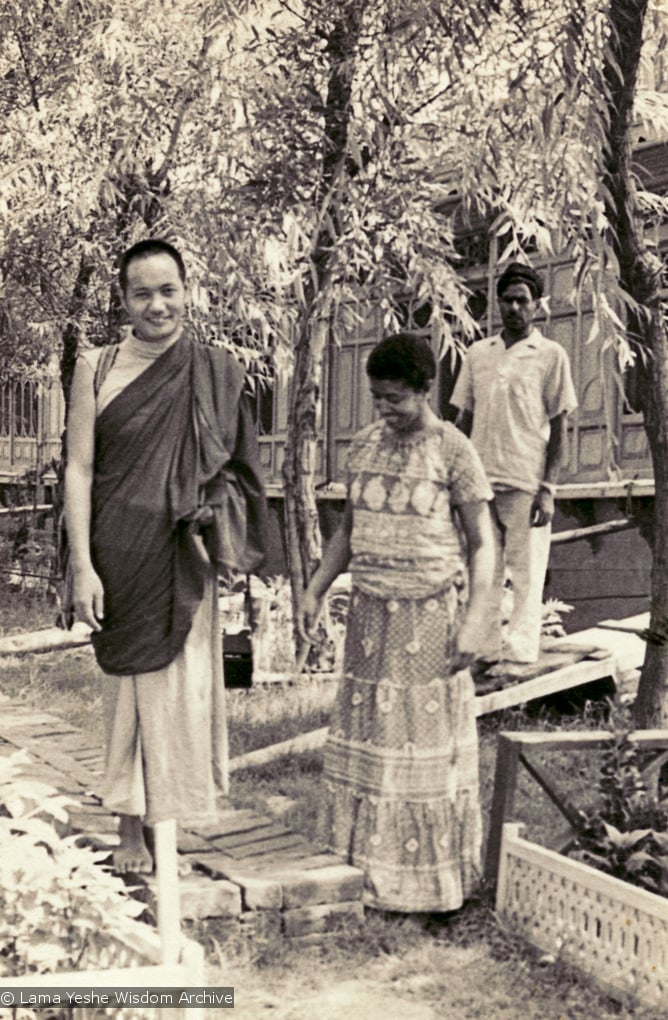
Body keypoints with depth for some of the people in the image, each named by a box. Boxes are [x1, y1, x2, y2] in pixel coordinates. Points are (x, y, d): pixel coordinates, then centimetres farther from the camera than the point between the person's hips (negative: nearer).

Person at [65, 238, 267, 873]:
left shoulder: (215, 372, 3)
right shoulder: (97, 368, 0)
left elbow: (233, 469, 10)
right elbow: (79, 468, -2)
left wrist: (213, 518, -6)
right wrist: (81, 565, -8)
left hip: (182, 557, 1)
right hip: (119, 553, -1)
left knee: (181, 685, 4)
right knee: (127, 684, 6)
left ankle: (170, 819, 21)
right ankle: (131, 827, 19)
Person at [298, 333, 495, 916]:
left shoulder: (453, 451, -8)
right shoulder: (366, 446, 8)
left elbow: (481, 543, -7)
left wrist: (475, 619, -16)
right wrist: (316, 589, 11)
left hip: (430, 612, -5)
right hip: (371, 611, 5)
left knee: (427, 734, 1)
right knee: (367, 731, 8)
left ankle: (429, 878, 12)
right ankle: (371, 862, 19)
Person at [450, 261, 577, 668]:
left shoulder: (551, 355, 2)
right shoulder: (478, 353, 13)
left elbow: (558, 428, 0)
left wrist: (547, 489, -9)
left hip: (526, 483, -4)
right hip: (480, 481, 4)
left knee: (526, 576, -2)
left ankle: (518, 657, 0)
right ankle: (487, 653, 13)